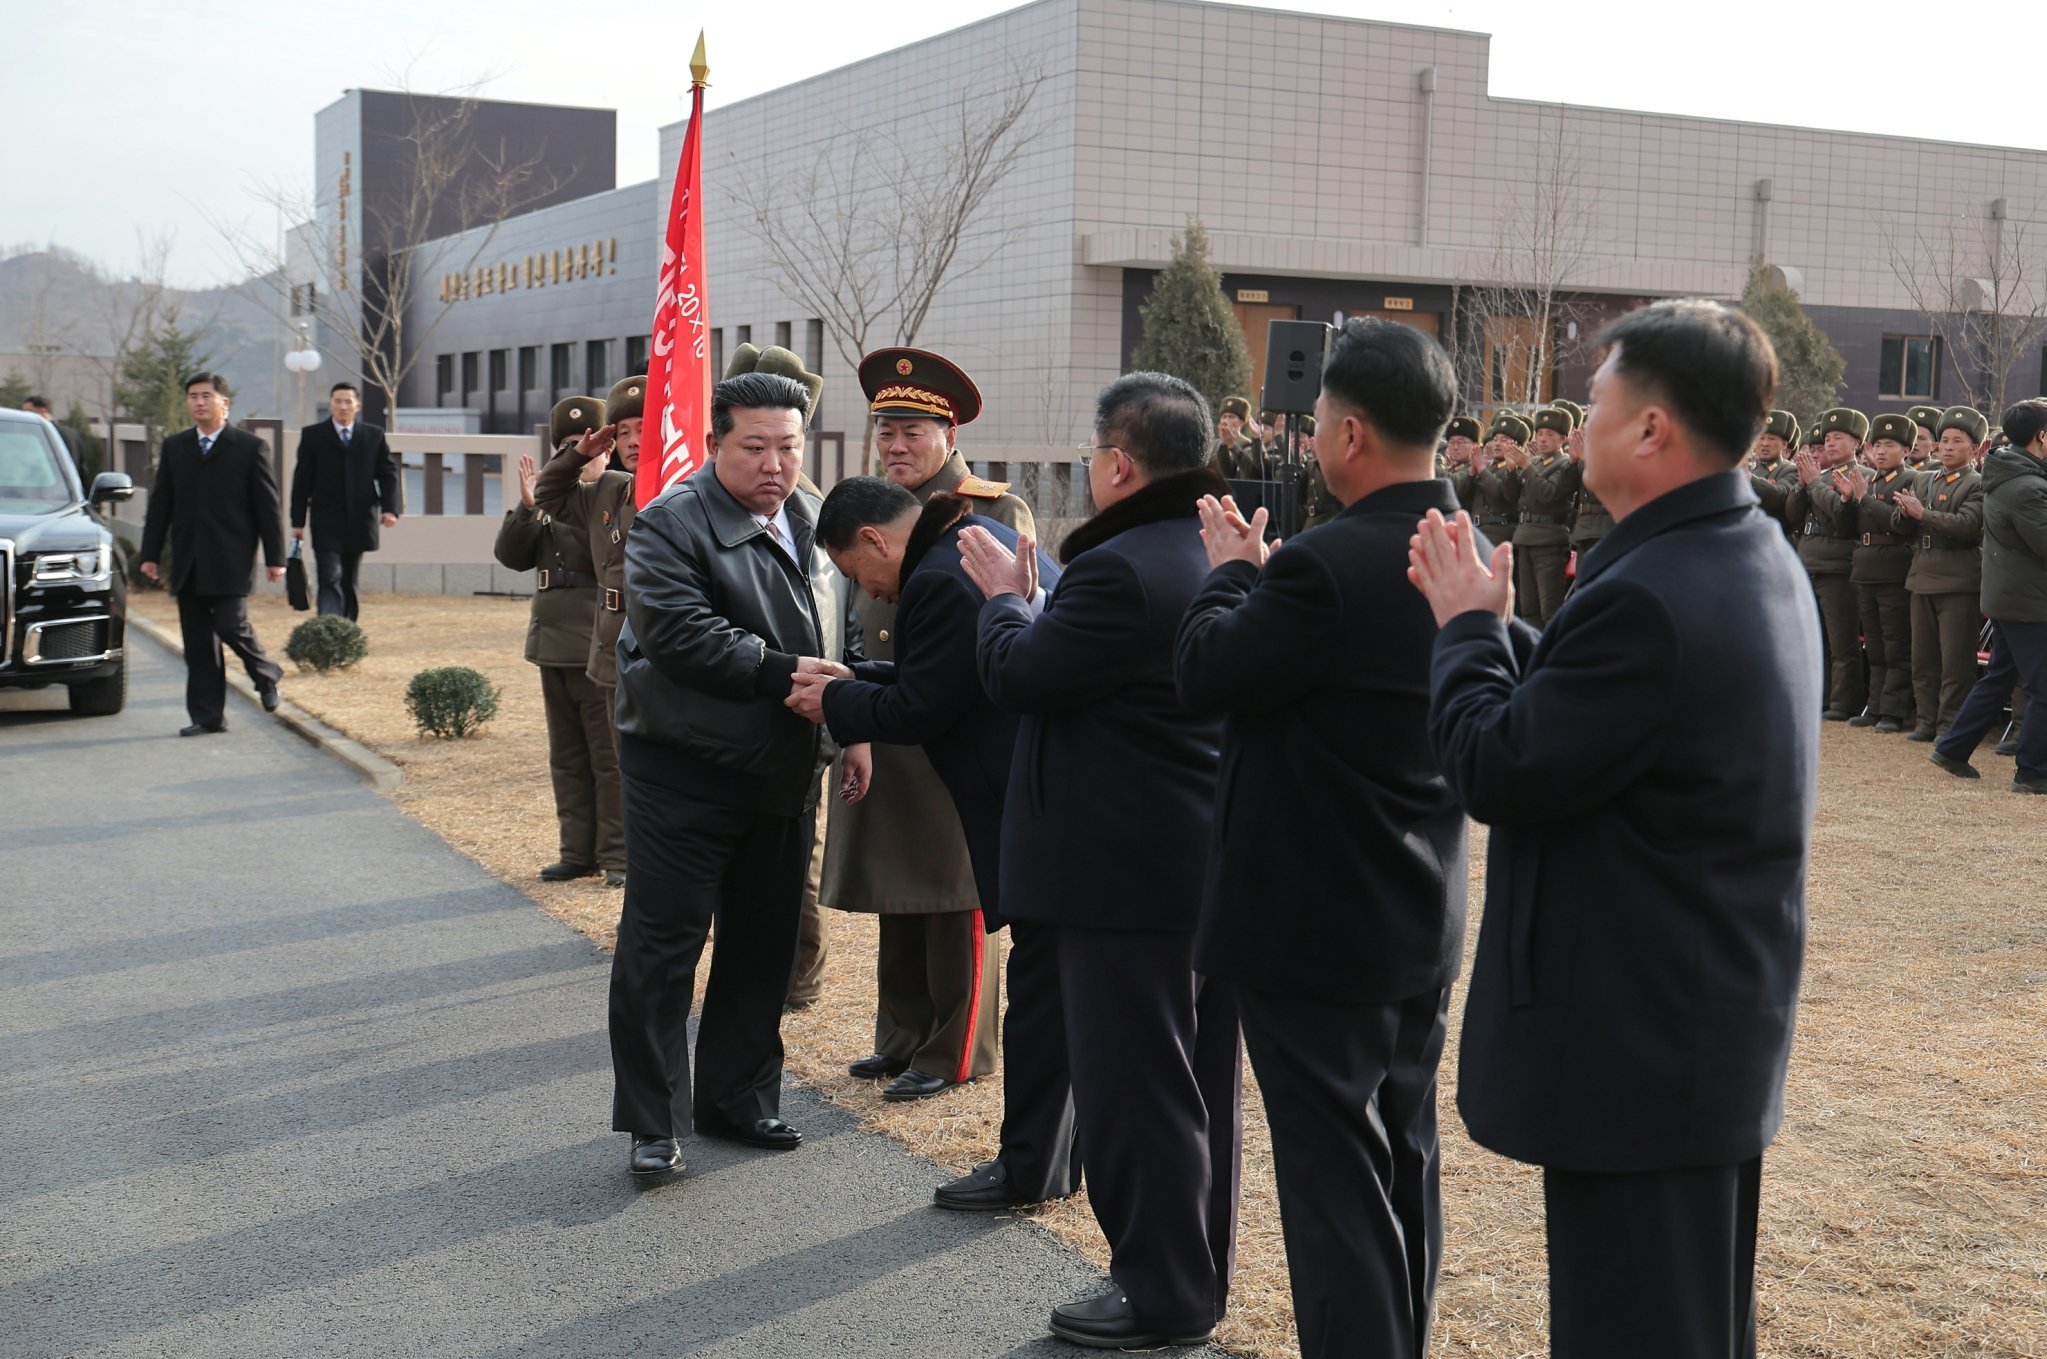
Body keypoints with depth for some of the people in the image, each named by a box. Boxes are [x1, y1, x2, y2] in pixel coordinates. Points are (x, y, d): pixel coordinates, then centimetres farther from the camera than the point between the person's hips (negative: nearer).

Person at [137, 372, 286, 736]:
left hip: (230, 559, -4)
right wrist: (150, 553, 8)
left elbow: (268, 506, -1)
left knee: (231, 626, -13)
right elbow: (159, 504, 13)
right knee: (197, 641, 4)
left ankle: (266, 676, 17)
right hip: (188, 563, 4)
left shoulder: (250, 447, 0)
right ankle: (207, 716, 9)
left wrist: (274, 558, -5)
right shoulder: (174, 447, 12)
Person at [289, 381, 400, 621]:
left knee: (349, 584, 11)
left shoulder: (374, 436, 8)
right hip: (326, 523, -3)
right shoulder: (312, 435, 3)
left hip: (359, 521, 3)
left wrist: (389, 508, -9)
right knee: (330, 581, -14)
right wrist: (298, 521, -1)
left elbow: (388, 473, 7)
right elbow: (302, 480, 3)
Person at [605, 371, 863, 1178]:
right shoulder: (671, 526, -12)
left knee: (764, 947, 14)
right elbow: (679, 634, -24)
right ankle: (653, 1122, 6)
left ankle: (738, 1099, 28)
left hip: (784, 777, 7)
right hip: (684, 775, -7)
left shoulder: (814, 523, 11)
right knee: (662, 946, -2)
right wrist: (784, 673, -26)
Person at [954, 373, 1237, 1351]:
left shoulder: (1118, 571, -22)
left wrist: (1003, 595, 3)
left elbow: (1017, 677, -14)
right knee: (1201, 1084, 17)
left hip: (1126, 875, -9)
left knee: (1135, 1089, 1)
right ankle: (1201, 1272, 30)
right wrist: (1031, 600, 18)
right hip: (1220, 860, 9)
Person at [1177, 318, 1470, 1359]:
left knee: (1335, 1179, 0)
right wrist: (1263, 573, 10)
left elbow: (1206, 675, -15)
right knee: (1404, 1165, 20)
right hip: (1422, 922, 9)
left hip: (1317, 931, -9)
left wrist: (1232, 571, 1)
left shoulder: (1328, 565, -24)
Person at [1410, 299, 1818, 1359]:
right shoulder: (1753, 557, 8)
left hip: (1638, 1052, -10)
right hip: (1720, 1027, 11)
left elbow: (1496, 773, -20)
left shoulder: (1650, 598, -26)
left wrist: (1466, 626, -6)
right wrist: (1493, 625, 8)